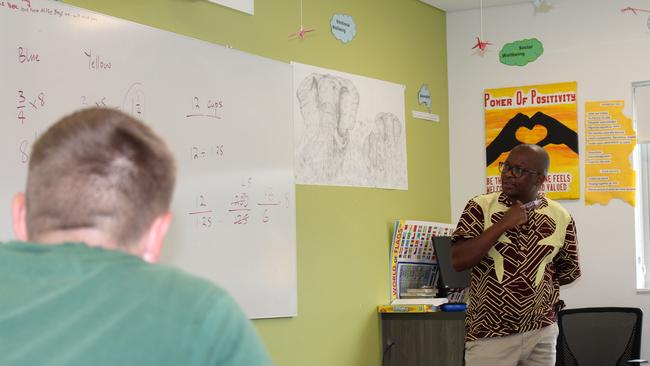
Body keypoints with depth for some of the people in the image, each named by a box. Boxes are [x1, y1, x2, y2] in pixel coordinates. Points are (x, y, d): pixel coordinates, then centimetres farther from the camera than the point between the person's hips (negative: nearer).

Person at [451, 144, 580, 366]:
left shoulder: (561, 218, 2)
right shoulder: (480, 207, -3)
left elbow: (568, 272, 14)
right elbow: (458, 261, -14)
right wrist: (501, 225, -18)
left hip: (542, 333, 3)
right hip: (489, 335, -2)